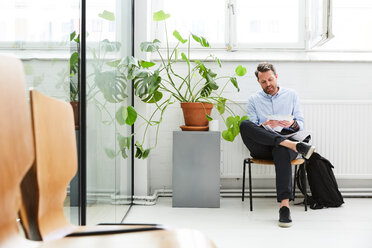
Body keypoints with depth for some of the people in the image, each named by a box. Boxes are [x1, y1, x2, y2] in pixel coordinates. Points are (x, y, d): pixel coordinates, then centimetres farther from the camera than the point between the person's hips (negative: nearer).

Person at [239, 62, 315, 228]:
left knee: (282, 151, -40)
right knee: (244, 125, -31)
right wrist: (265, 125, -16)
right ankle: (294, 145, -39)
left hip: (287, 137, 0)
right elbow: (251, 130, 6)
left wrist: (292, 124, -12)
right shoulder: (254, 99, 15)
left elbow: (301, 125, 12)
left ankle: (284, 205, -47)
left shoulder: (291, 95, 16)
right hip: (262, 147, 1)